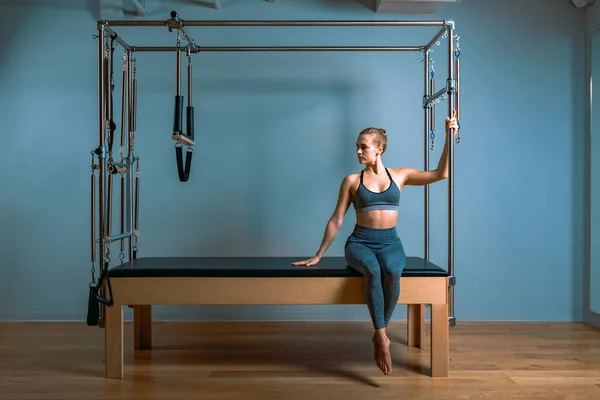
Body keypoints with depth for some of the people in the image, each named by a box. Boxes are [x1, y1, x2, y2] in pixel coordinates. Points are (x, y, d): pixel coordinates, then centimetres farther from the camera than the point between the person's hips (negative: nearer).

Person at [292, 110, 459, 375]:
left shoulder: (400, 175, 8)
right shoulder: (352, 181, 4)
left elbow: (441, 174, 6)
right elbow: (336, 220, 6)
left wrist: (448, 137, 0)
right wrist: (318, 255, 6)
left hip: (390, 242, 1)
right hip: (360, 242, -1)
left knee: (392, 273, -35)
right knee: (372, 271, -38)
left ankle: (378, 335, -17)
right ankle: (382, 337, -29)